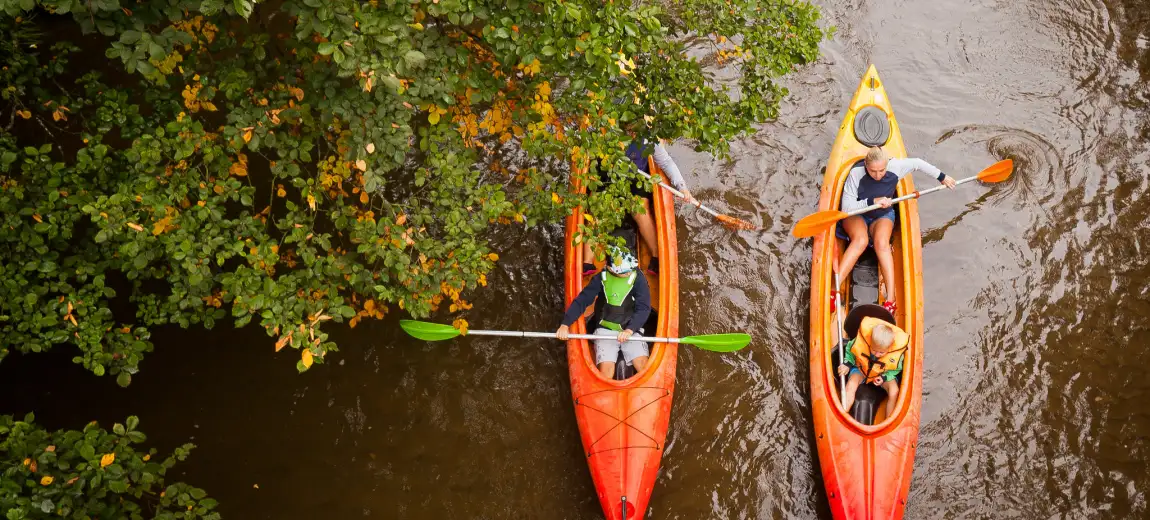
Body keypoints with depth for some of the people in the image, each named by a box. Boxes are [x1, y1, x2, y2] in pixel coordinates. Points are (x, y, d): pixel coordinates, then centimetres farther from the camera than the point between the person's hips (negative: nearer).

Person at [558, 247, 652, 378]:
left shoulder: (638, 279, -7)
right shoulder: (601, 278, -2)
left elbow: (643, 308, -14)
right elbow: (582, 301, -5)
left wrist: (630, 330, -28)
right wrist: (565, 324, -16)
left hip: (631, 330, 0)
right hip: (605, 330, 0)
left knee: (643, 365, -22)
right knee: (606, 370, -20)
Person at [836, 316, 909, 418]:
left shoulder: (897, 352, -30)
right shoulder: (860, 340, -31)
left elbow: (895, 369, -8)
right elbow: (849, 349, -7)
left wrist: (884, 377, -25)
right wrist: (847, 363, -20)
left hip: (886, 374, 0)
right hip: (861, 369, 0)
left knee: (894, 391, -26)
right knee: (851, 384, -28)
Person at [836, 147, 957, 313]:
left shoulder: (894, 167, -17)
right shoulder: (856, 174, -25)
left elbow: (917, 163, 3)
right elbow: (846, 208, -24)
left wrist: (942, 177, 12)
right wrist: (872, 201, -35)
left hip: (883, 216, 2)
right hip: (856, 215, -2)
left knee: (881, 243, -32)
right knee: (860, 240, -35)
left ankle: (891, 299, -40)